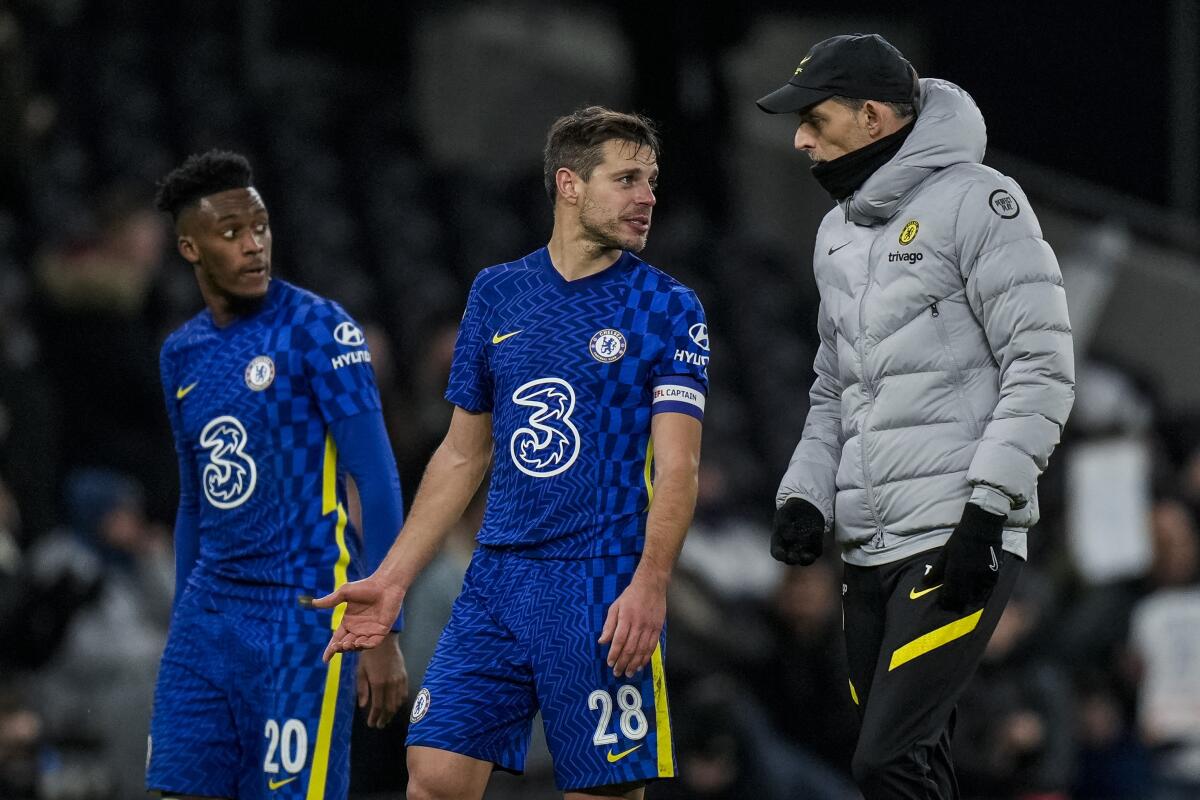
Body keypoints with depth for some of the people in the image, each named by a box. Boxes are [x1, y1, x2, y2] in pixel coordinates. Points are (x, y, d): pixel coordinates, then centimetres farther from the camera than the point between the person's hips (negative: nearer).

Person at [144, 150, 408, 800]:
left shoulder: (317, 329, -8)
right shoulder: (180, 354, 13)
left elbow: (377, 480, -11)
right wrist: (180, 630, 22)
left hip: (302, 614, -6)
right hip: (209, 611, 6)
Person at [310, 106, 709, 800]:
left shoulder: (668, 310, 0)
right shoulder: (497, 294, 12)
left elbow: (677, 467, -9)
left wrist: (650, 586, -25)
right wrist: (392, 581, 13)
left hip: (605, 590, -4)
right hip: (497, 581, 4)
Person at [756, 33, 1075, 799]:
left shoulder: (976, 201, -6)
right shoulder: (839, 233, 19)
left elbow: (1043, 368, -11)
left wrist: (984, 511, -18)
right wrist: (805, 496, 9)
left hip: (957, 544, -8)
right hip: (870, 551, 8)